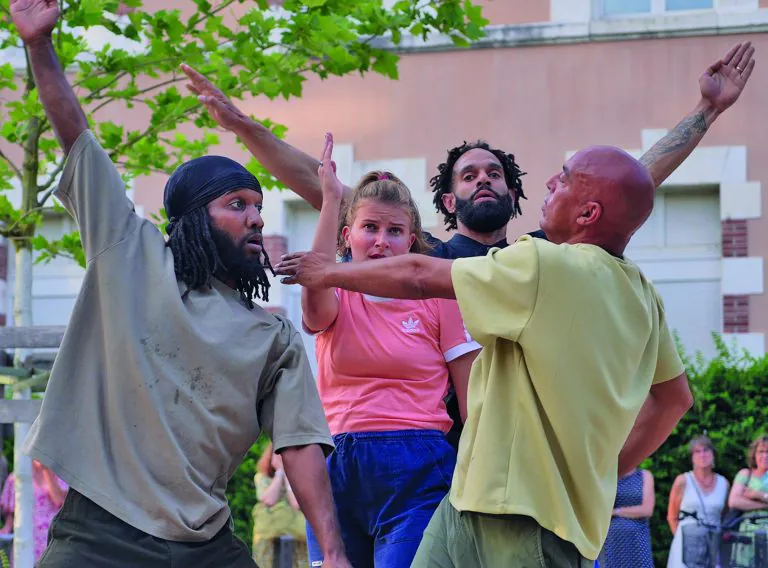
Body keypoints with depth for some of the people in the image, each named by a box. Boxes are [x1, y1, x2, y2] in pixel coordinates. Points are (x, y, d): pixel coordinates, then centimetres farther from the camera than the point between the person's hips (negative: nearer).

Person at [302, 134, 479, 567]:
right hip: (337, 472, 3)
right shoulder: (337, 299, 11)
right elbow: (316, 306, -17)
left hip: (415, 471, -3)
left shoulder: (438, 299, 4)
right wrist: (332, 199, -14)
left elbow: (472, 403, 4)